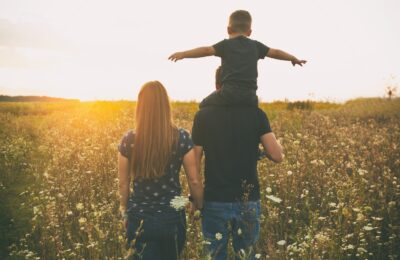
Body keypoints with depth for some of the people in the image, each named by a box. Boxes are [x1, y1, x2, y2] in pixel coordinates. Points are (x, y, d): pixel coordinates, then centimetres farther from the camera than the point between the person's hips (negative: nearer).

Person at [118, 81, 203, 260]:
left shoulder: (129, 140, -9)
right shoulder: (182, 138, -11)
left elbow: (124, 183, 0)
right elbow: (194, 180, -5)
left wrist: (125, 212, 16)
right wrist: (200, 207, 13)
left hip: (139, 218, 0)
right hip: (172, 217, 0)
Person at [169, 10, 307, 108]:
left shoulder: (226, 44, 9)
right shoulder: (255, 46, 18)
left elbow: (207, 50, -2)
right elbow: (275, 53, 26)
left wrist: (183, 54, -1)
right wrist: (294, 59, 40)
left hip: (229, 93, -3)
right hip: (250, 96, 3)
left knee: (204, 106, 17)